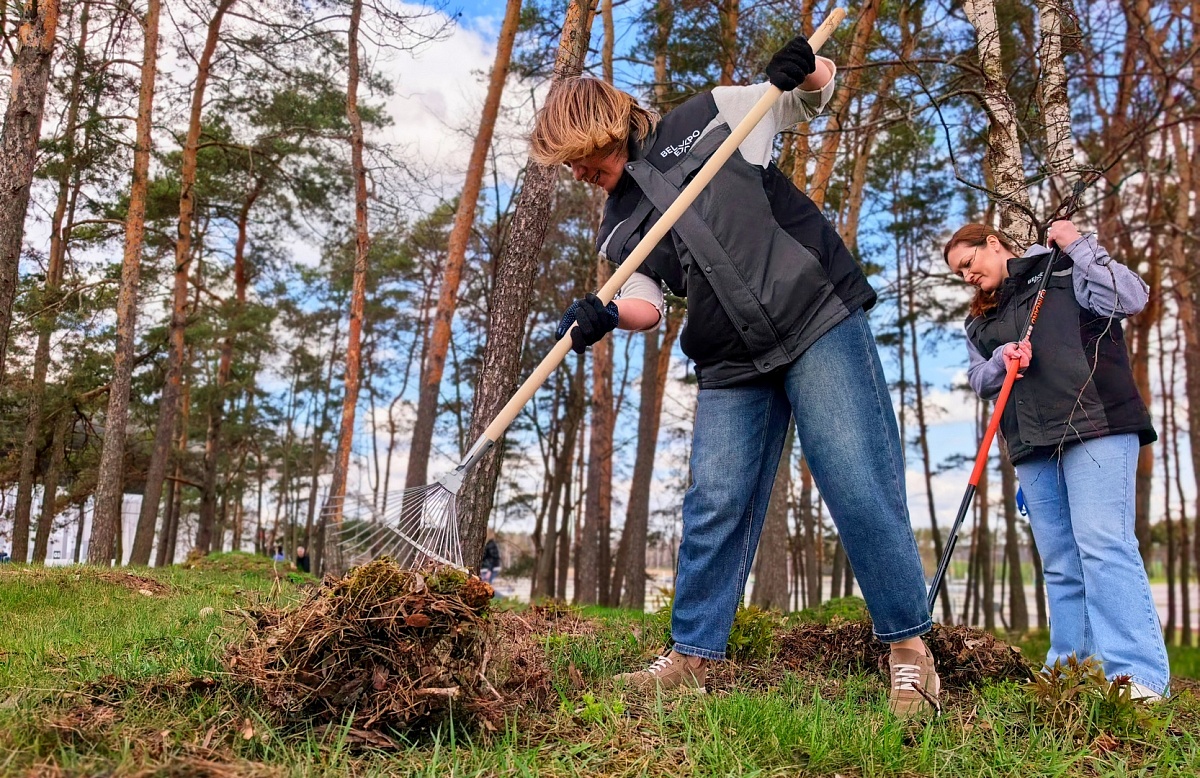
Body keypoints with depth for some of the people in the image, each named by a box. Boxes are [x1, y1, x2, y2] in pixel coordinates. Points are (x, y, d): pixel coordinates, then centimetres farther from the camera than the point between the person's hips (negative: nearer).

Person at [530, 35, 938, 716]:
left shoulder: (709, 117, 6)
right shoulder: (620, 228, 17)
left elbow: (817, 92, 13)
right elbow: (646, 304, 3)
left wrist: (802, 68, -10)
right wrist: (604, 315, -18)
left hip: (818, 320, -4)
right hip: (732, 366, 5)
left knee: (859, 488, -8)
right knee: (714, 508, 0)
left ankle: (910, 649, 6)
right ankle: (691, 657, 10)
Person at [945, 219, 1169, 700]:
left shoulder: (1064, 269, 8)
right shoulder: (979, 322, 24)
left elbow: (1131, 297, -5)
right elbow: (978, 380, 17)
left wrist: (1077, 246, -5)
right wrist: (1000, 361, -4)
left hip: (1096, 426, -6)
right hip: (1032, 445, 6)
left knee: (1101, 543, -16)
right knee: (1059, 562, 6)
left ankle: (1138, 675, -15)